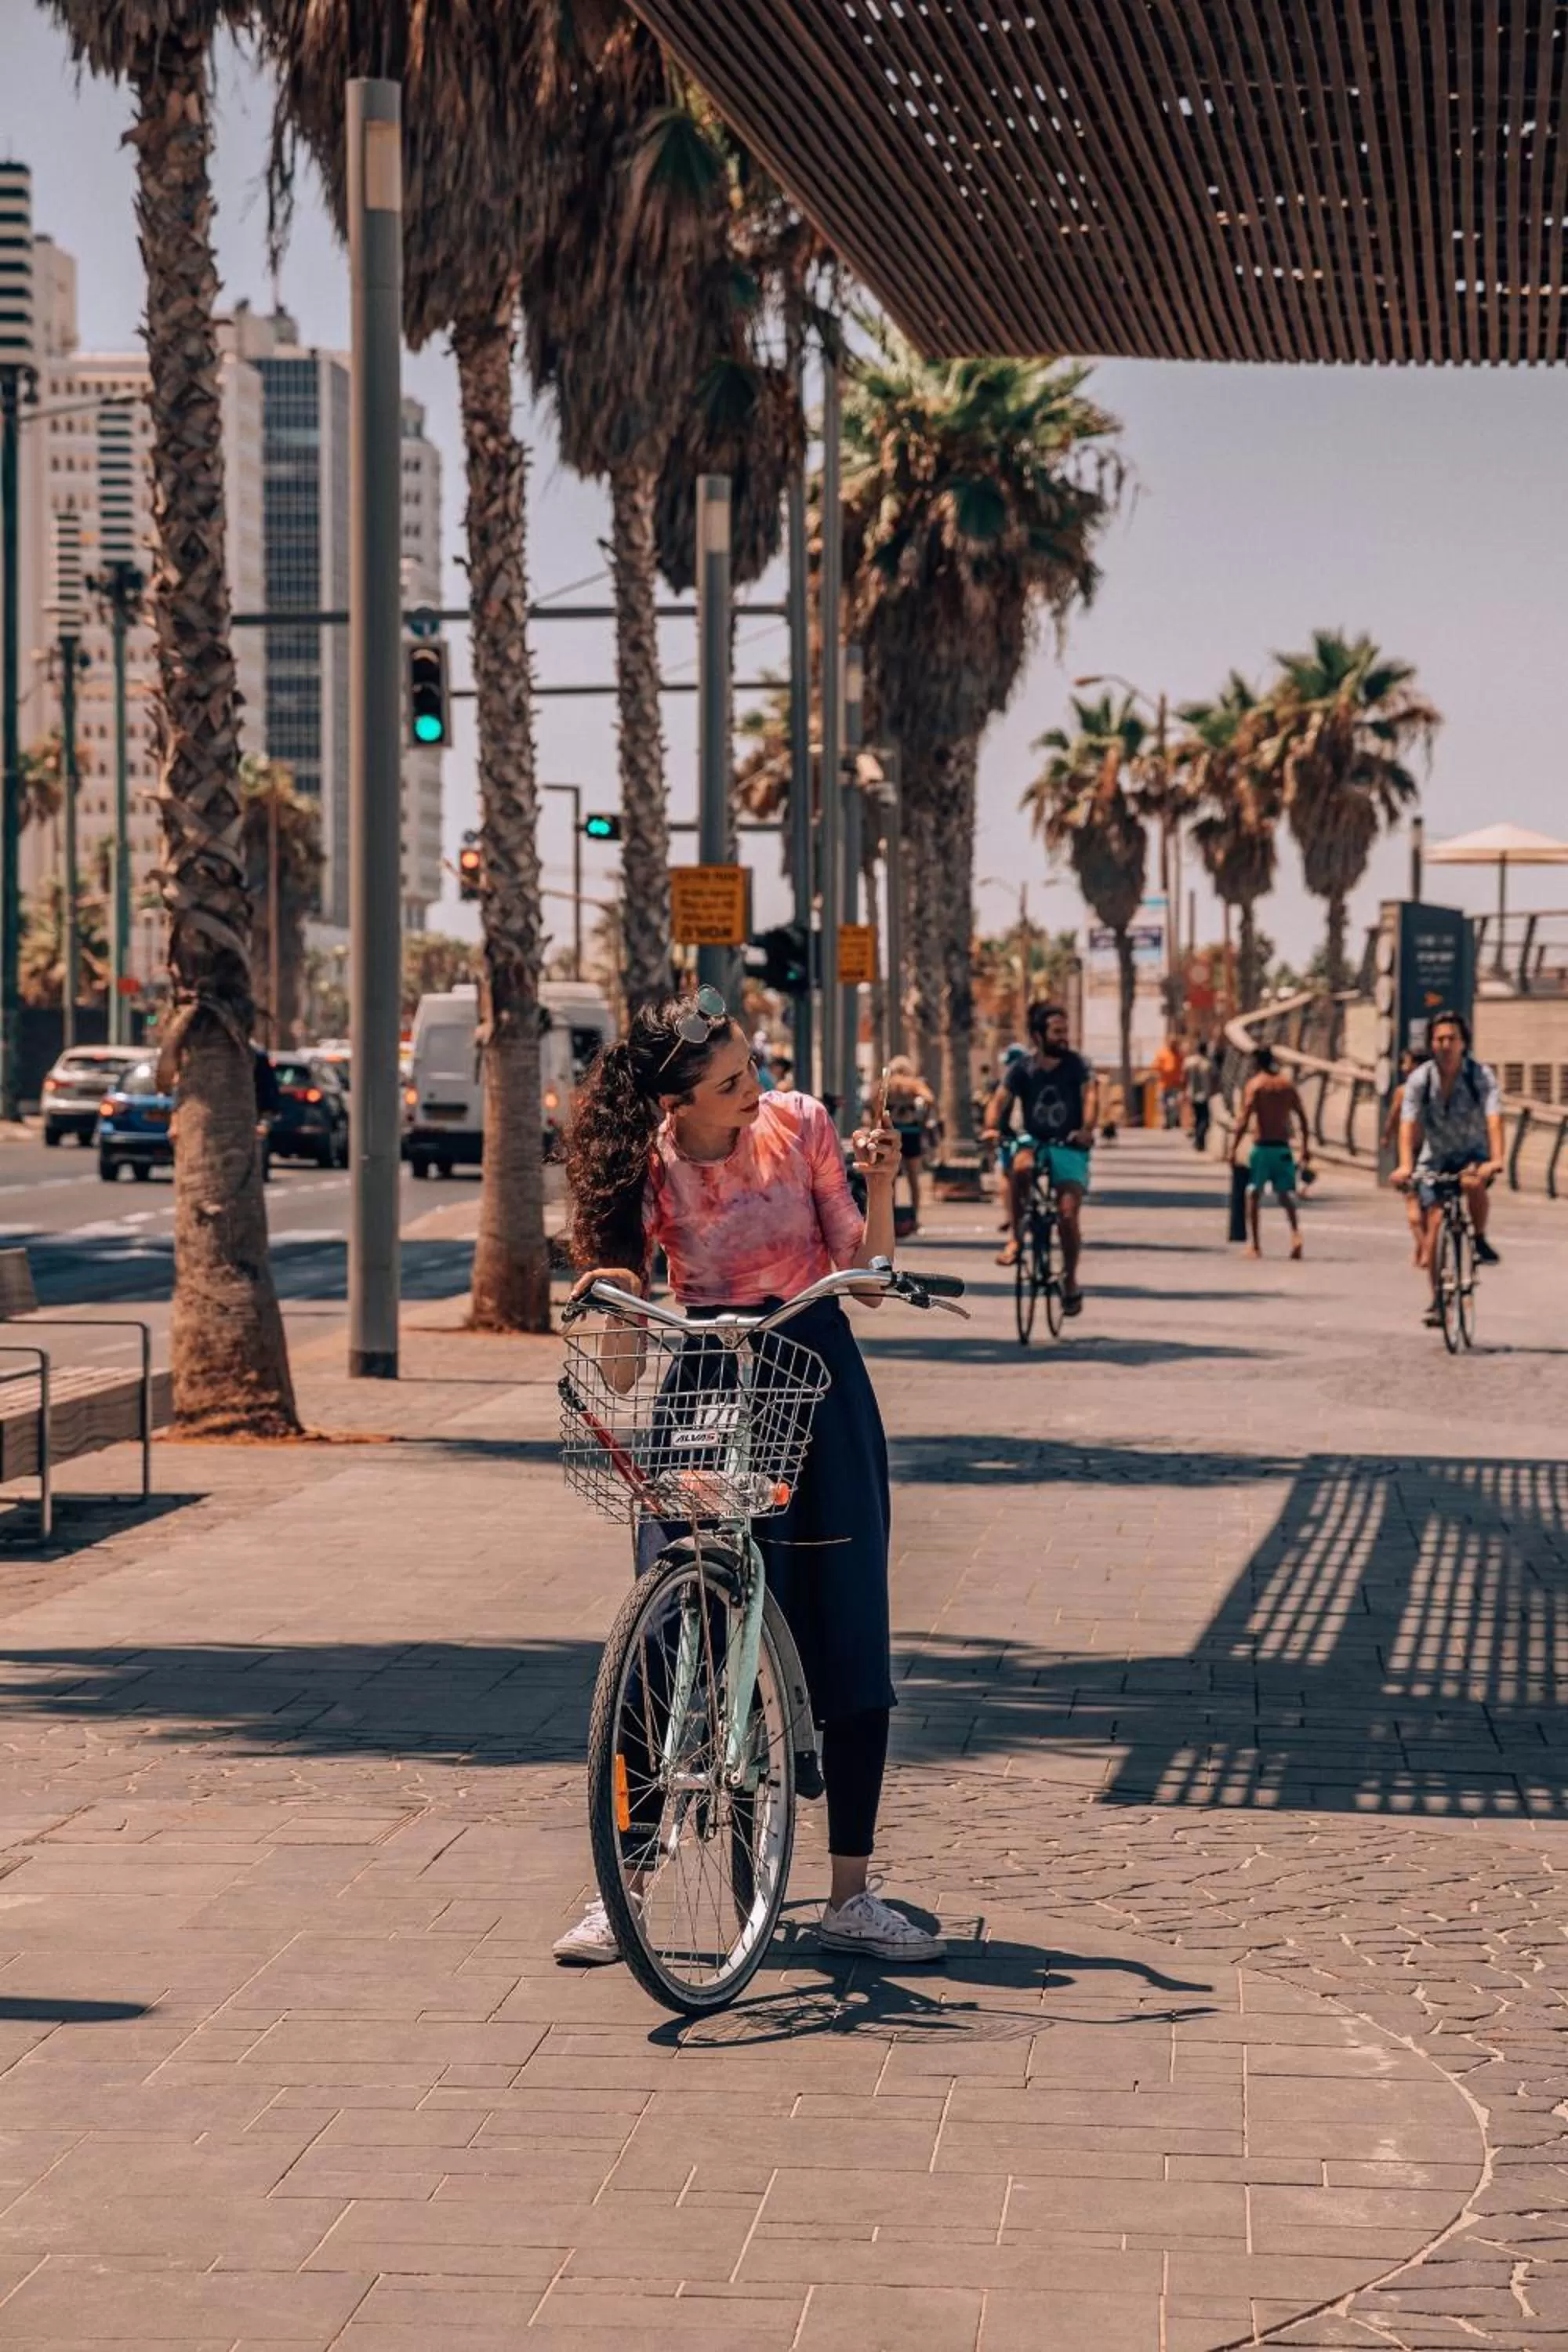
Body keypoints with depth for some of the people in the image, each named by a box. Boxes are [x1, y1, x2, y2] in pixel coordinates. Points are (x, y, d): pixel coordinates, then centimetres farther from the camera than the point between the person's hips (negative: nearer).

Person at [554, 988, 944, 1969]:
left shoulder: (799, 1126, -6)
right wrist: (610, 1291, -24)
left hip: (818, 1379, 1)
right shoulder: (642, 1164, -8)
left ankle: (851, 1896, 9)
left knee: (849, 1636, 0)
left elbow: (867, 1275, -4)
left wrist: (879, 1185, -19)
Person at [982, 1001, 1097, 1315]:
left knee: (1068, 1215, -14)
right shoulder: (1022, 1070, -1)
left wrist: (1087, 1129, -39)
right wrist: (992, 1127, -32)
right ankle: (1015, 1237, -20)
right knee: (1020, 1168, -36)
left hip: (1070, 1148, -1)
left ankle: (1070, 1280, 7)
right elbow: (1000, 1100, -10)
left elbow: (1090, 1094, -20)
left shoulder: (1076, 1064, -5)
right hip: (1034, 1142, 1)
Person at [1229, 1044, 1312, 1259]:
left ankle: (1255, 1245, 9)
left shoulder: (1255, 1084, -5)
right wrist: (1306, 1148, 11)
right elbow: (1303, 1118, 5)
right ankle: (1295, 1233, -14)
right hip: (1283, 1148, 4)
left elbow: (1244, 1120, -13)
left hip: (1263, 1147, -4)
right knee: (1285, 1194, 11)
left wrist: (1234, 1149, -12)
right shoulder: (1288, 1084, 8)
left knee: (1254, 1194, 9)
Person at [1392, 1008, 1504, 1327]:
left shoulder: (1481, 1075, -14)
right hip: (1435, 1158, 2)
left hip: (1473, 1154, -1)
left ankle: (1481, 1241, -11)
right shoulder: (1420, 1079, -11)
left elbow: (1494, 1119, -26)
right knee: (1433, 1221, -10)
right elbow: (1408, 1123, -20)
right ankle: (1437, 1299, 1)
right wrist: (1405, 1165, -36)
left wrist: (1496, 1159, -42)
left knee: (1474, 1182, -36)